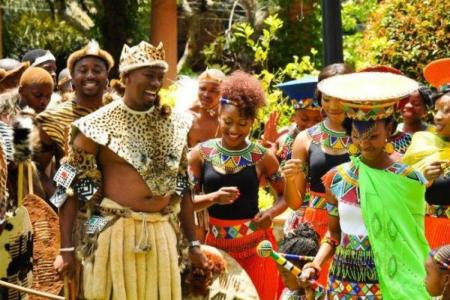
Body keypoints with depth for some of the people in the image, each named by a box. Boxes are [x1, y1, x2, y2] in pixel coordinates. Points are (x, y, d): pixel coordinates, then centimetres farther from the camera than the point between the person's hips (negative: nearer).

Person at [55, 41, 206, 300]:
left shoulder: (175, 124, 8)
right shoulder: (98, 125, -5)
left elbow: (182, 185, 14)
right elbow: (73, 187, -5)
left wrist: (193, 243, 12)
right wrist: (66, 248, -10)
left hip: (162, 233, 4)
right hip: (114, 232, -4)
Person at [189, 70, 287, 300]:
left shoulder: (262, 156, -3)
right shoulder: (201, 153, -2)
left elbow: (285, 194, 5)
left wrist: (271, 213, -14)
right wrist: (214, 197, -21)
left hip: (254, 243, -1)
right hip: (216, 243, 1)